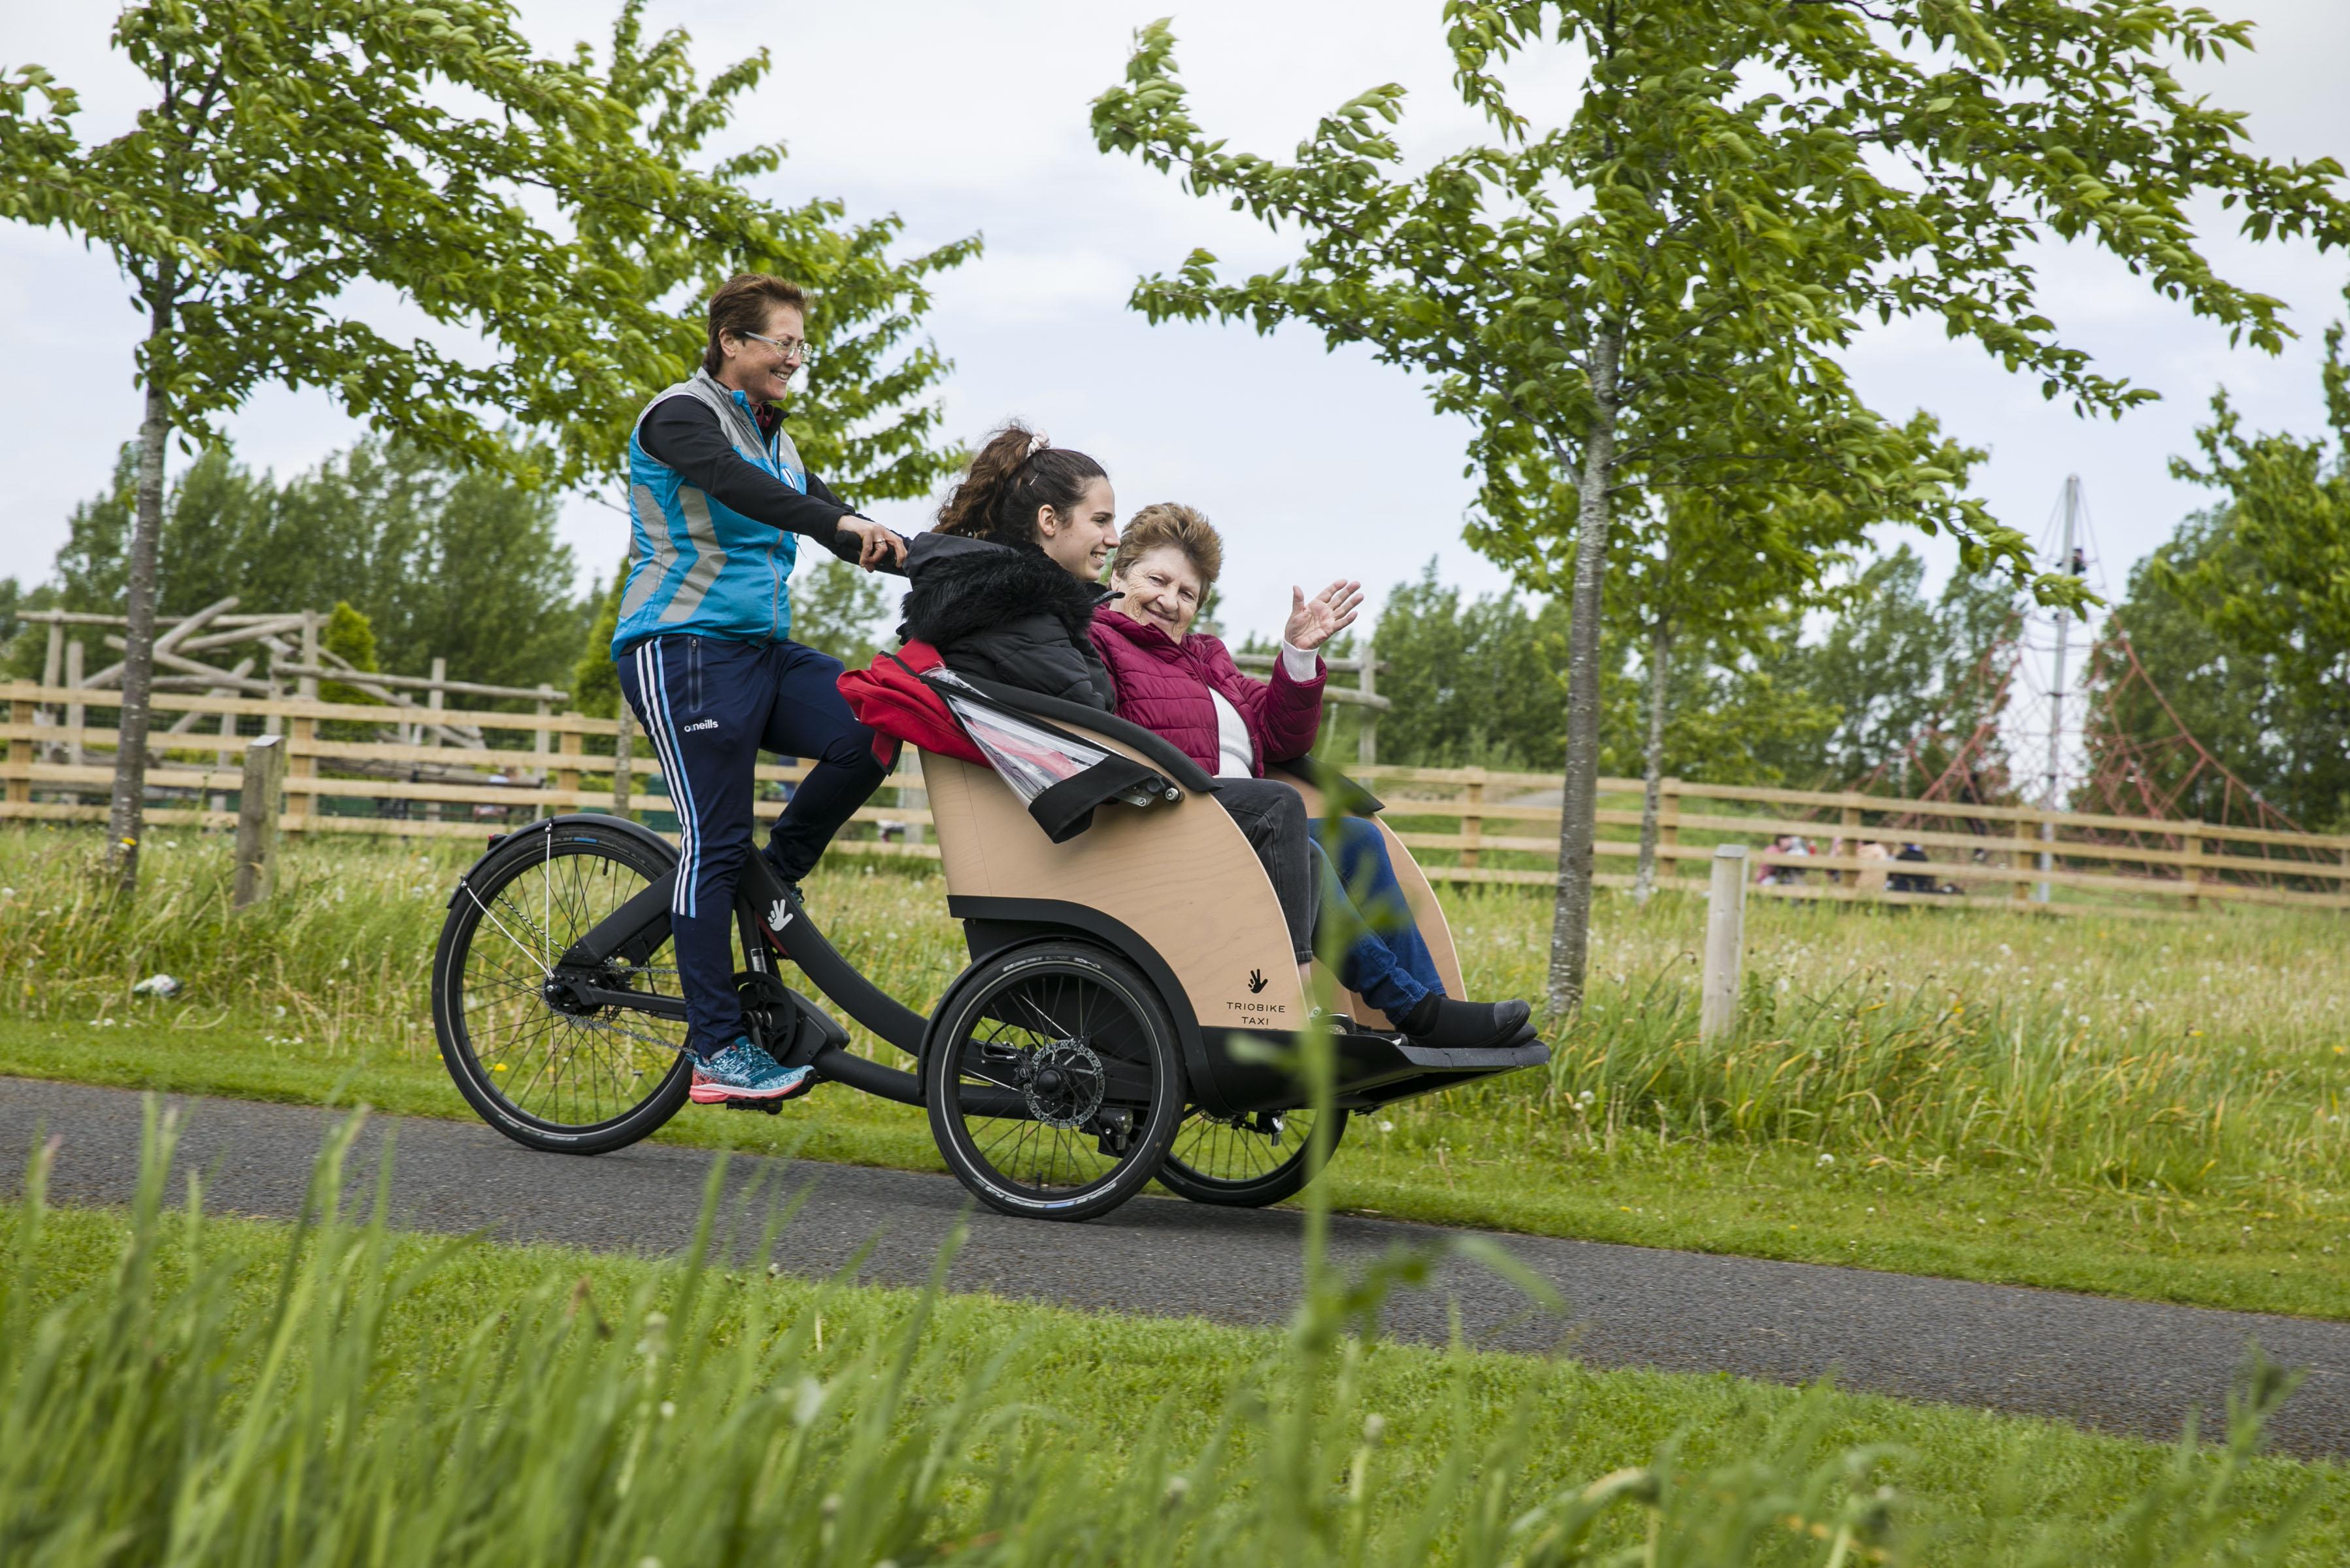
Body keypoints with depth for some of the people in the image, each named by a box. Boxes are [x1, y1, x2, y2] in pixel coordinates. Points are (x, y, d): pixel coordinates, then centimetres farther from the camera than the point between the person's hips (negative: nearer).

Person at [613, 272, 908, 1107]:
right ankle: (717, 1050, -9)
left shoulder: (772, 438, 20)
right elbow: (731, 482, -27)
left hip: (762, 649, 8)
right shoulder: (682, 415, -6)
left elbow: (834, 526, 15)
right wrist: (843, 521, -41)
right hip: (685, 648, -8)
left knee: (871, 730, -16)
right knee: (714, 840, -11)